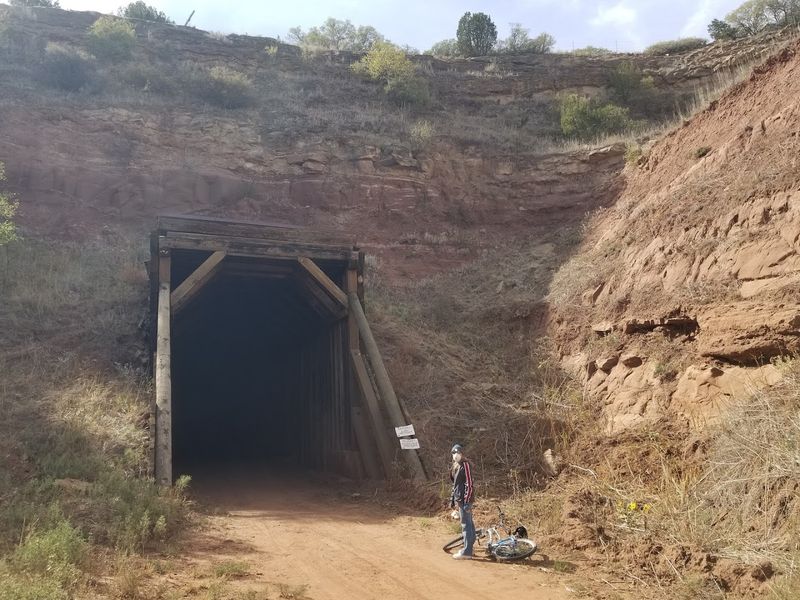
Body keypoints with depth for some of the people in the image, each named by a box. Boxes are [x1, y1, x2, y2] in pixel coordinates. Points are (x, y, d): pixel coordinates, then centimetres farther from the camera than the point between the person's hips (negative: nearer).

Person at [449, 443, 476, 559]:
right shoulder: (456, 466, 15)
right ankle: (468, 547, 23)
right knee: (468, 523, 15)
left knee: (466, 524, -6)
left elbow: (469, 484, -18)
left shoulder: (465, 465, -13)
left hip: (464, 499, -9)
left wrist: (467, 502, -20)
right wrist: (452, 498, 20)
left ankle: (467, 551, -4)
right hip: (459, 498, 9)